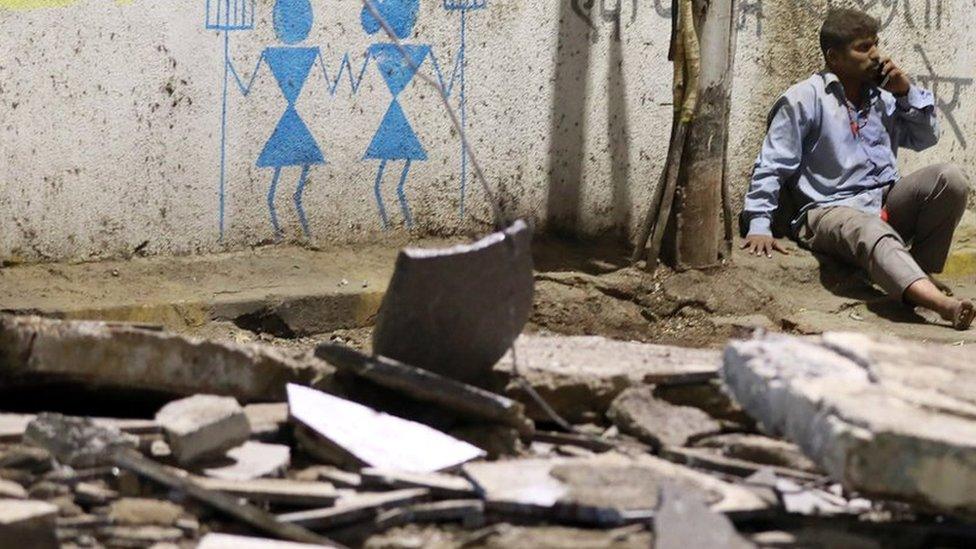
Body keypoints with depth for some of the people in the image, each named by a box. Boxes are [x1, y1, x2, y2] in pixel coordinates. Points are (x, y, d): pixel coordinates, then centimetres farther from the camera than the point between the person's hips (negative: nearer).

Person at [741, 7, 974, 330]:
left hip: (887, 201, 6)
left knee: (950, 178, -20)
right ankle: (942, 303, -67)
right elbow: (771, 167, -3)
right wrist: (759, 227, -12)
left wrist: (907, 93, 10)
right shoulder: (804, 100, 0)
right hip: (831, 209, -6)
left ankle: (922, 274, -11)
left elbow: (925, 138, 26)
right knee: (874, 234, -41)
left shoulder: (883, 96, 18)